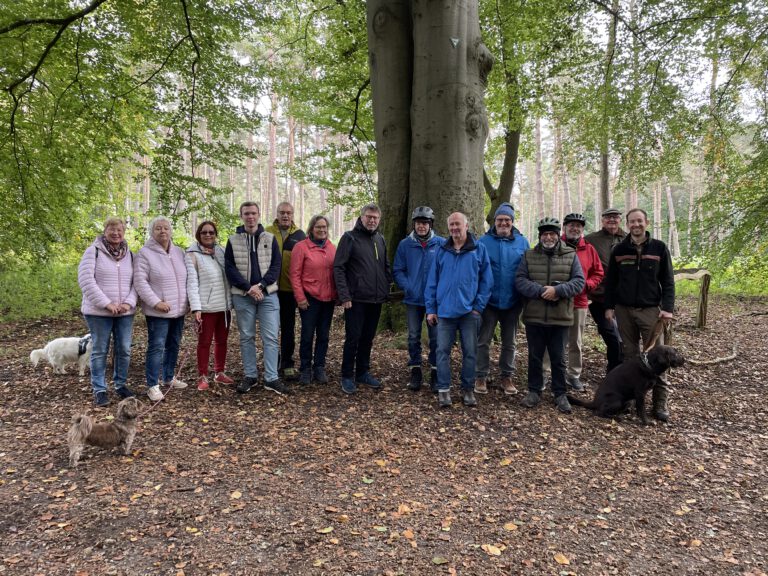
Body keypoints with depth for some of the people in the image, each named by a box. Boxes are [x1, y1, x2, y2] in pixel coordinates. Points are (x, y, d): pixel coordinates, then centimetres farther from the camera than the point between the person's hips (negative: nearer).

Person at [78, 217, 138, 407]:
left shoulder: (129, 254, 9)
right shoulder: (93, 251, -4)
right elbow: (86, 279, -13)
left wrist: (129, 302, -11)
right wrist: (106, 303, -17)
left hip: (125, 312, 4)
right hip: (99, 312, -4)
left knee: (124, 349, 7)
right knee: (99, 351, 3)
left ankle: (121, 384, 23)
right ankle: (99, 389, 13)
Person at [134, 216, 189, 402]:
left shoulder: (178, 252, 11)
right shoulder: (145, 253, -9)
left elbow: (185, 278, 17)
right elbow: (140, 282, -14)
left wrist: (189, 301, 9)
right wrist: (156, 302, -21)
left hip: (178, 309, 7)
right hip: (158, 311, -6)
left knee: (174, 345, 16)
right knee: (157, 347, -6)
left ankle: (169, 377, 31)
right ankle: (153, 385, 2)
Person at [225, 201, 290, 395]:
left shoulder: (270, 239, 5)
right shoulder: (233, 240, 4)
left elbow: (276, 266, -1)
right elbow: (230, 268, -3)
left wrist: (260, 285, -14)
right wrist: (249, 288, -14)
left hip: (268, 295, 0)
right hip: (242, 296, 0)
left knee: (270, 337, -1)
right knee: (246, 337, 8)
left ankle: (271, 378, 5)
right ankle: (250, 375, 20)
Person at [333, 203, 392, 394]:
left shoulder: (380, 239, 13)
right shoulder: (350, 237, -6)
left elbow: (386, 267, 20)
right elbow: (338, 268, -11)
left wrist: (387, 289, 9)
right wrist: (344, 296, -17)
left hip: (376, 300, 6)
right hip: (356, 299, -6)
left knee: (368, 338, 13)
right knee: (353, 338, -1)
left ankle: (363, 373, 26)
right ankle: (347, 376, 11)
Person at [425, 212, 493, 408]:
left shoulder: (479, 249, 1)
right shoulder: (442, 251, 6)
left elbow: (486, 281, 1)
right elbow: (432, 282, 7)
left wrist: (479, 307, -5)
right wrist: (430, 309, 3)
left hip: (469, 311, -1)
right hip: (445, 311, 1)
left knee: (470, 352, 6)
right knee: (443, 351, 2)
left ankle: (468, 389, 20)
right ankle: (443, 390, 11)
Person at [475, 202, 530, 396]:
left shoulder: (522, 242, 0)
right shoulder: (484, 241, -5)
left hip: (512, 302, 2)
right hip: (489, 300, -2)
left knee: (509, 342, 13)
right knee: (483, 341, 5)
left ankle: (506, 376, 28)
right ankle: (481, 377, 18)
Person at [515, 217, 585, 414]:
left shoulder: (571, 256, 3)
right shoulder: (529, 256, 4)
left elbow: (579, 282, -4)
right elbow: (520, 281, -5)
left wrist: (557, 290, -19)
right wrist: (541, 291, -19)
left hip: (560, 318, 0)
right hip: (534, 317, 1)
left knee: (558, 358, 10)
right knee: (534, 356, 11)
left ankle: (560, 394, 23)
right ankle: (534, 391, 25)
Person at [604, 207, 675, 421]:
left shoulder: (659, 248, 2)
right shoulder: (619, 249, 6)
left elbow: (668, 281, 2)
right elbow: (611, 281, 9)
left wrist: (668, 308, -7)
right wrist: (609, 307, 4)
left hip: (651, 310, -2)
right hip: (624, 310, 2)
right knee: (629, 355, 9)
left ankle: (660, 403, 1)